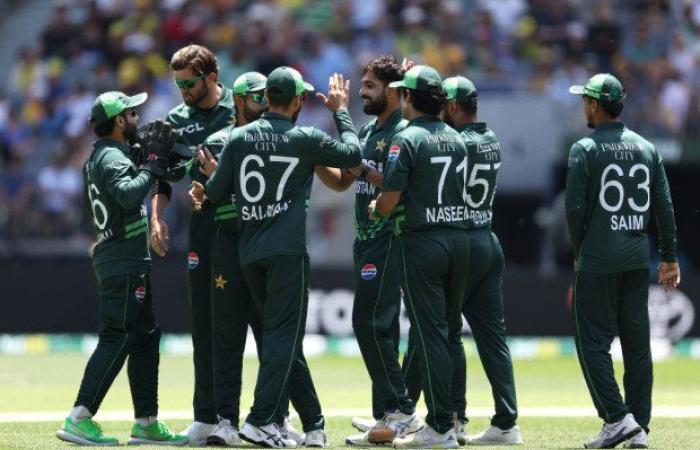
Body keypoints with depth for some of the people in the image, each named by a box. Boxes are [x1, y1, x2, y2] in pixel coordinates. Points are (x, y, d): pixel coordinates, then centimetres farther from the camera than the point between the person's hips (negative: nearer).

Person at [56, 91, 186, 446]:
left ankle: (146, 423, 15)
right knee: (117, 338, -12)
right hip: (123, 261, -11)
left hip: (128, 262, 11)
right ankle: (79, 419, -15)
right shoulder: (112, 157, -16)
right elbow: (128, 194, -33)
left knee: (146, 337, 13)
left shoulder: (97, 158, 16)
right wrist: (154, 162, -21)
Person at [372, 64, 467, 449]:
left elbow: (390, 198, -14)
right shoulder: (457, 139, 11)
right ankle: (451, 417, 16)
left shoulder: (407, 139, -10)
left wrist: (375, 209, 8)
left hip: (422, 242, -6)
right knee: (451, 333, 13)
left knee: (430, 334, -5)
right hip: (460, 239, 6)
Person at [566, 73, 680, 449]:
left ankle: (617, 418, -12)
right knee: (637, 343, 7)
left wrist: (579, 252, 3)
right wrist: (669, 258, 11)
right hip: (638, 259, 5)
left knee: (593, 341, 0)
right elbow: (664, 207, 7)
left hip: (598, 261, -5)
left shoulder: (585, 150, -8)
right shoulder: (647, 149, 9)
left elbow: (575, 208, -12)